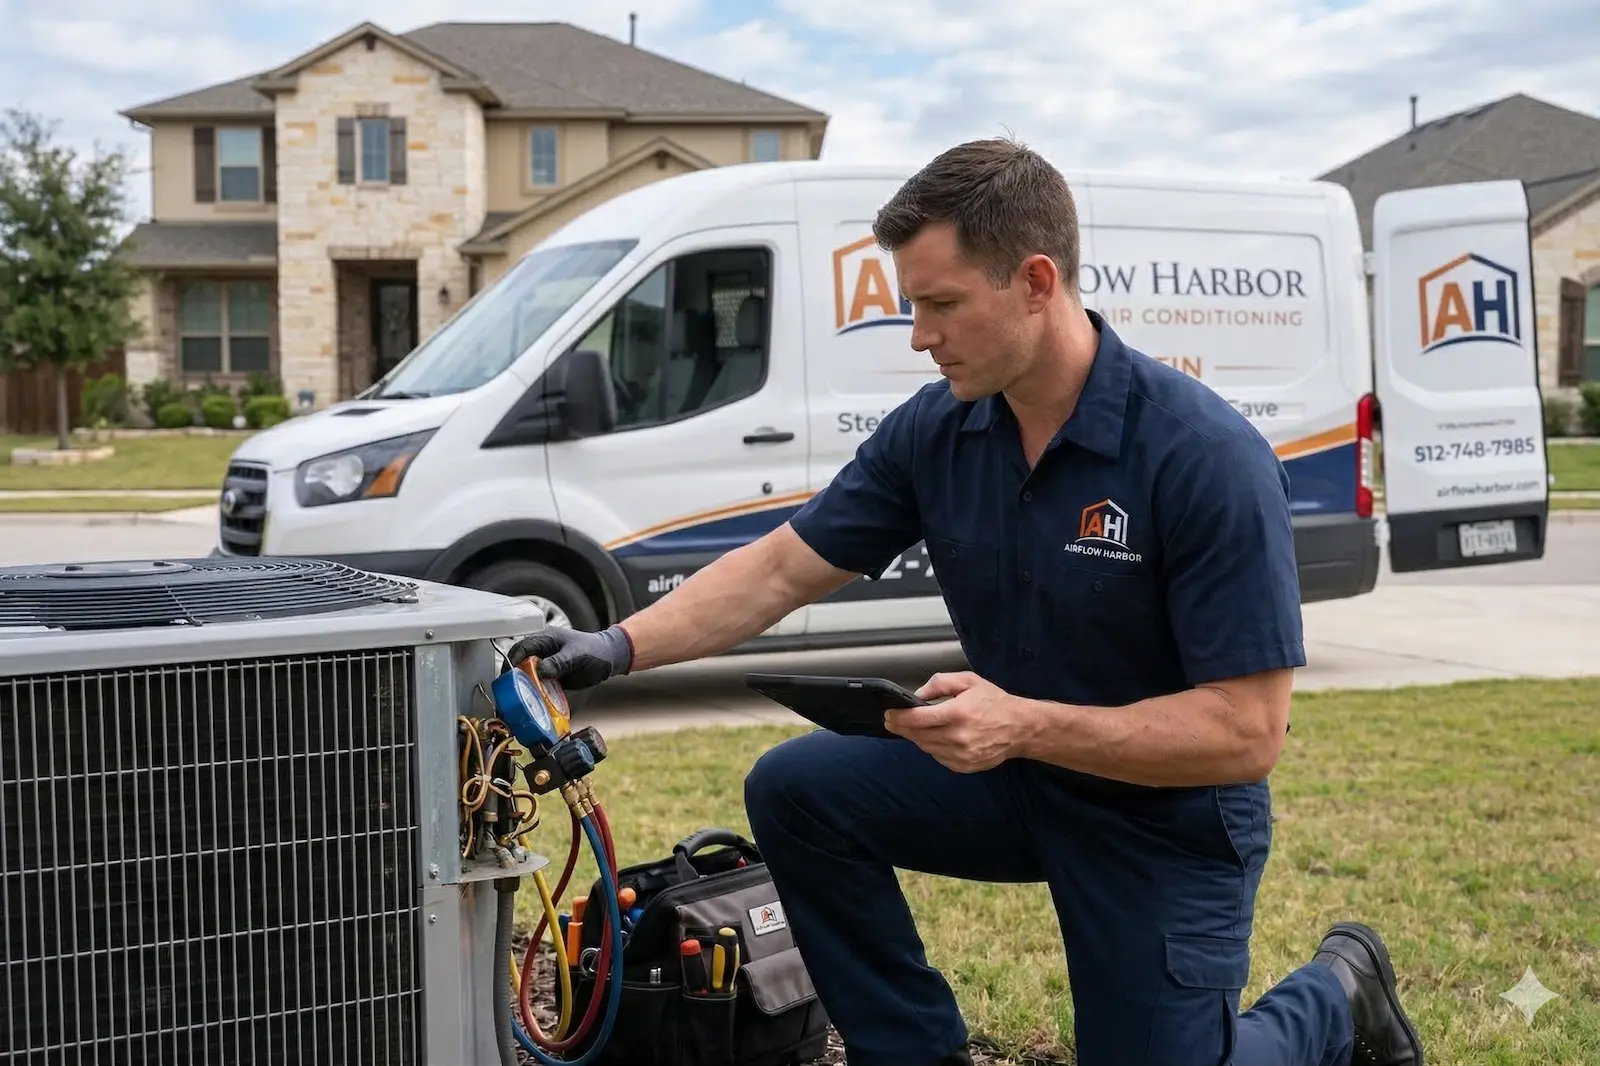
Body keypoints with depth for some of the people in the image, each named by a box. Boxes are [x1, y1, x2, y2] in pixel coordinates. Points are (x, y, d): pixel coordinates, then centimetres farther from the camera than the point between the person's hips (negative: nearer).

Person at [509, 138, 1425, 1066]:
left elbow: (1247, 733, -28)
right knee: (797, 790, -12)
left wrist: (1026, 725, -36)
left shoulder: (1207, 457, -28)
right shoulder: (935, 429, -10)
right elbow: (782, 570, -3)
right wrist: (621, 647, -16)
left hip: (1167, 813, -5)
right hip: (1014, 771, 5)